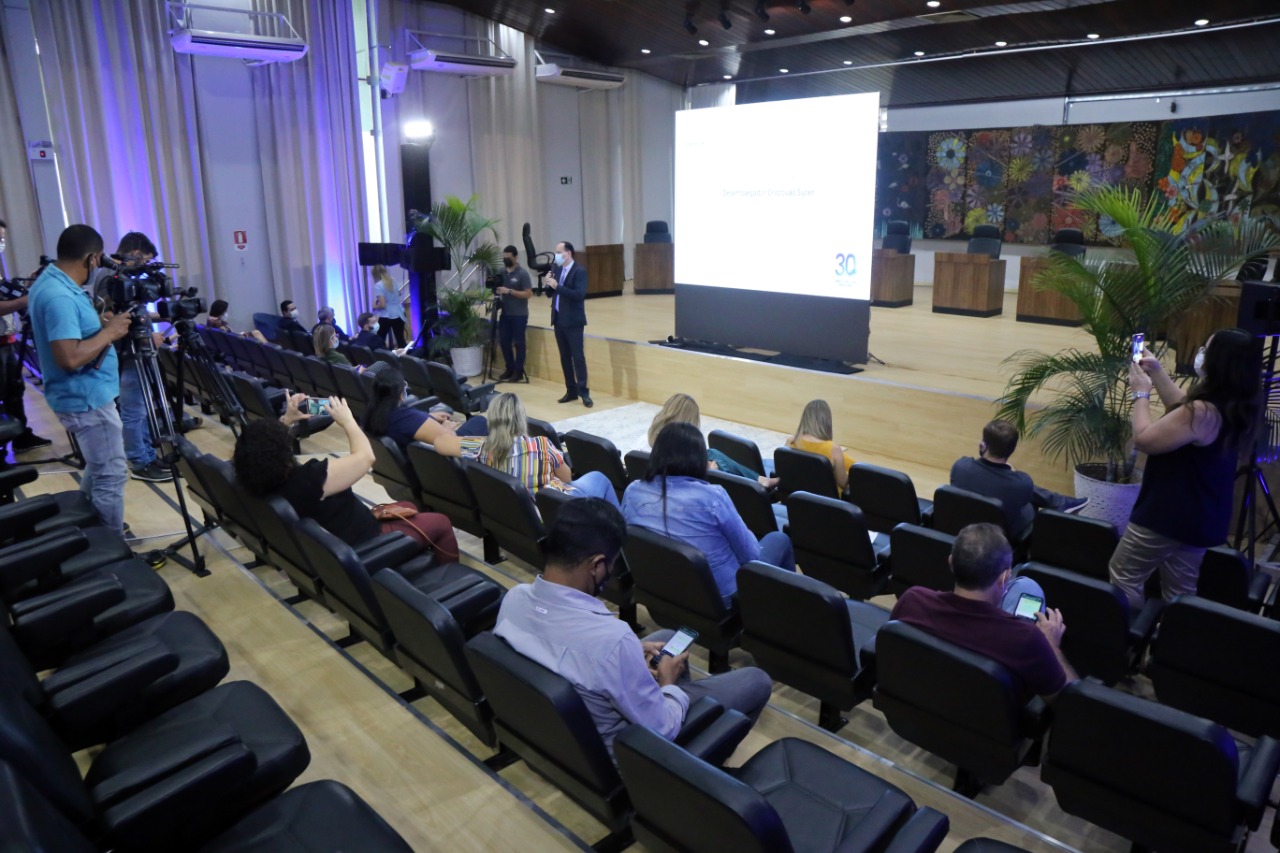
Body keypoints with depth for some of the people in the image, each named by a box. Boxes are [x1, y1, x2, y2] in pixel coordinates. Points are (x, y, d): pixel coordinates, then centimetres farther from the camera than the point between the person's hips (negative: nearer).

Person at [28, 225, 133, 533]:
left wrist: (99, 322, 8)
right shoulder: (59, 296, -24)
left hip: (84, 394, 11)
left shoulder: (51, 281, 8)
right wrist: (109, 332, -19)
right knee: (111, 475, -3)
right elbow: (70, 357, -30)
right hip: (87, 399, -11)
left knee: (98, 468, 24)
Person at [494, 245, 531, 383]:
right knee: (503, 341, 8)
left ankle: (519, 371, 10)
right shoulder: (502, 272, 8)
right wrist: (495, 289, -5)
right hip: (505, 313, 6)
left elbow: (528, 294, -16)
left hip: (519, 315, -6)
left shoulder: (522, 273, -10)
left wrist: (509, 291, -22)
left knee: (518, 343, 1)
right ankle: (510, 368, 21)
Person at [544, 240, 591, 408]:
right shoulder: (557, 271, 12)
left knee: (578, 356, -6)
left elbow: (579, 294, -22)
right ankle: (571, 391, 16)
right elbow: (552, 293, 15)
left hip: (573, 321, -7)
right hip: (559, 320, 7)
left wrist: (557, 286, -23)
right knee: (565, 357, 9)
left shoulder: (579, 271, -10)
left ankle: (583, 392, -3)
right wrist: (549, 284, -6)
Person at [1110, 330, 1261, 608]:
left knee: (1123, 576, 5)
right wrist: (1156, 372, 16)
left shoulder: (1203, 413, -28)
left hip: (1169, 515, -9)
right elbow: (1182, 407, 20)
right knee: (1180, 591, 17)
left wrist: (1141, 393, -8)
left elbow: (1143, 439, -20)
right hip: (1201, 517, 9)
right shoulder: (1232, 407, 2)